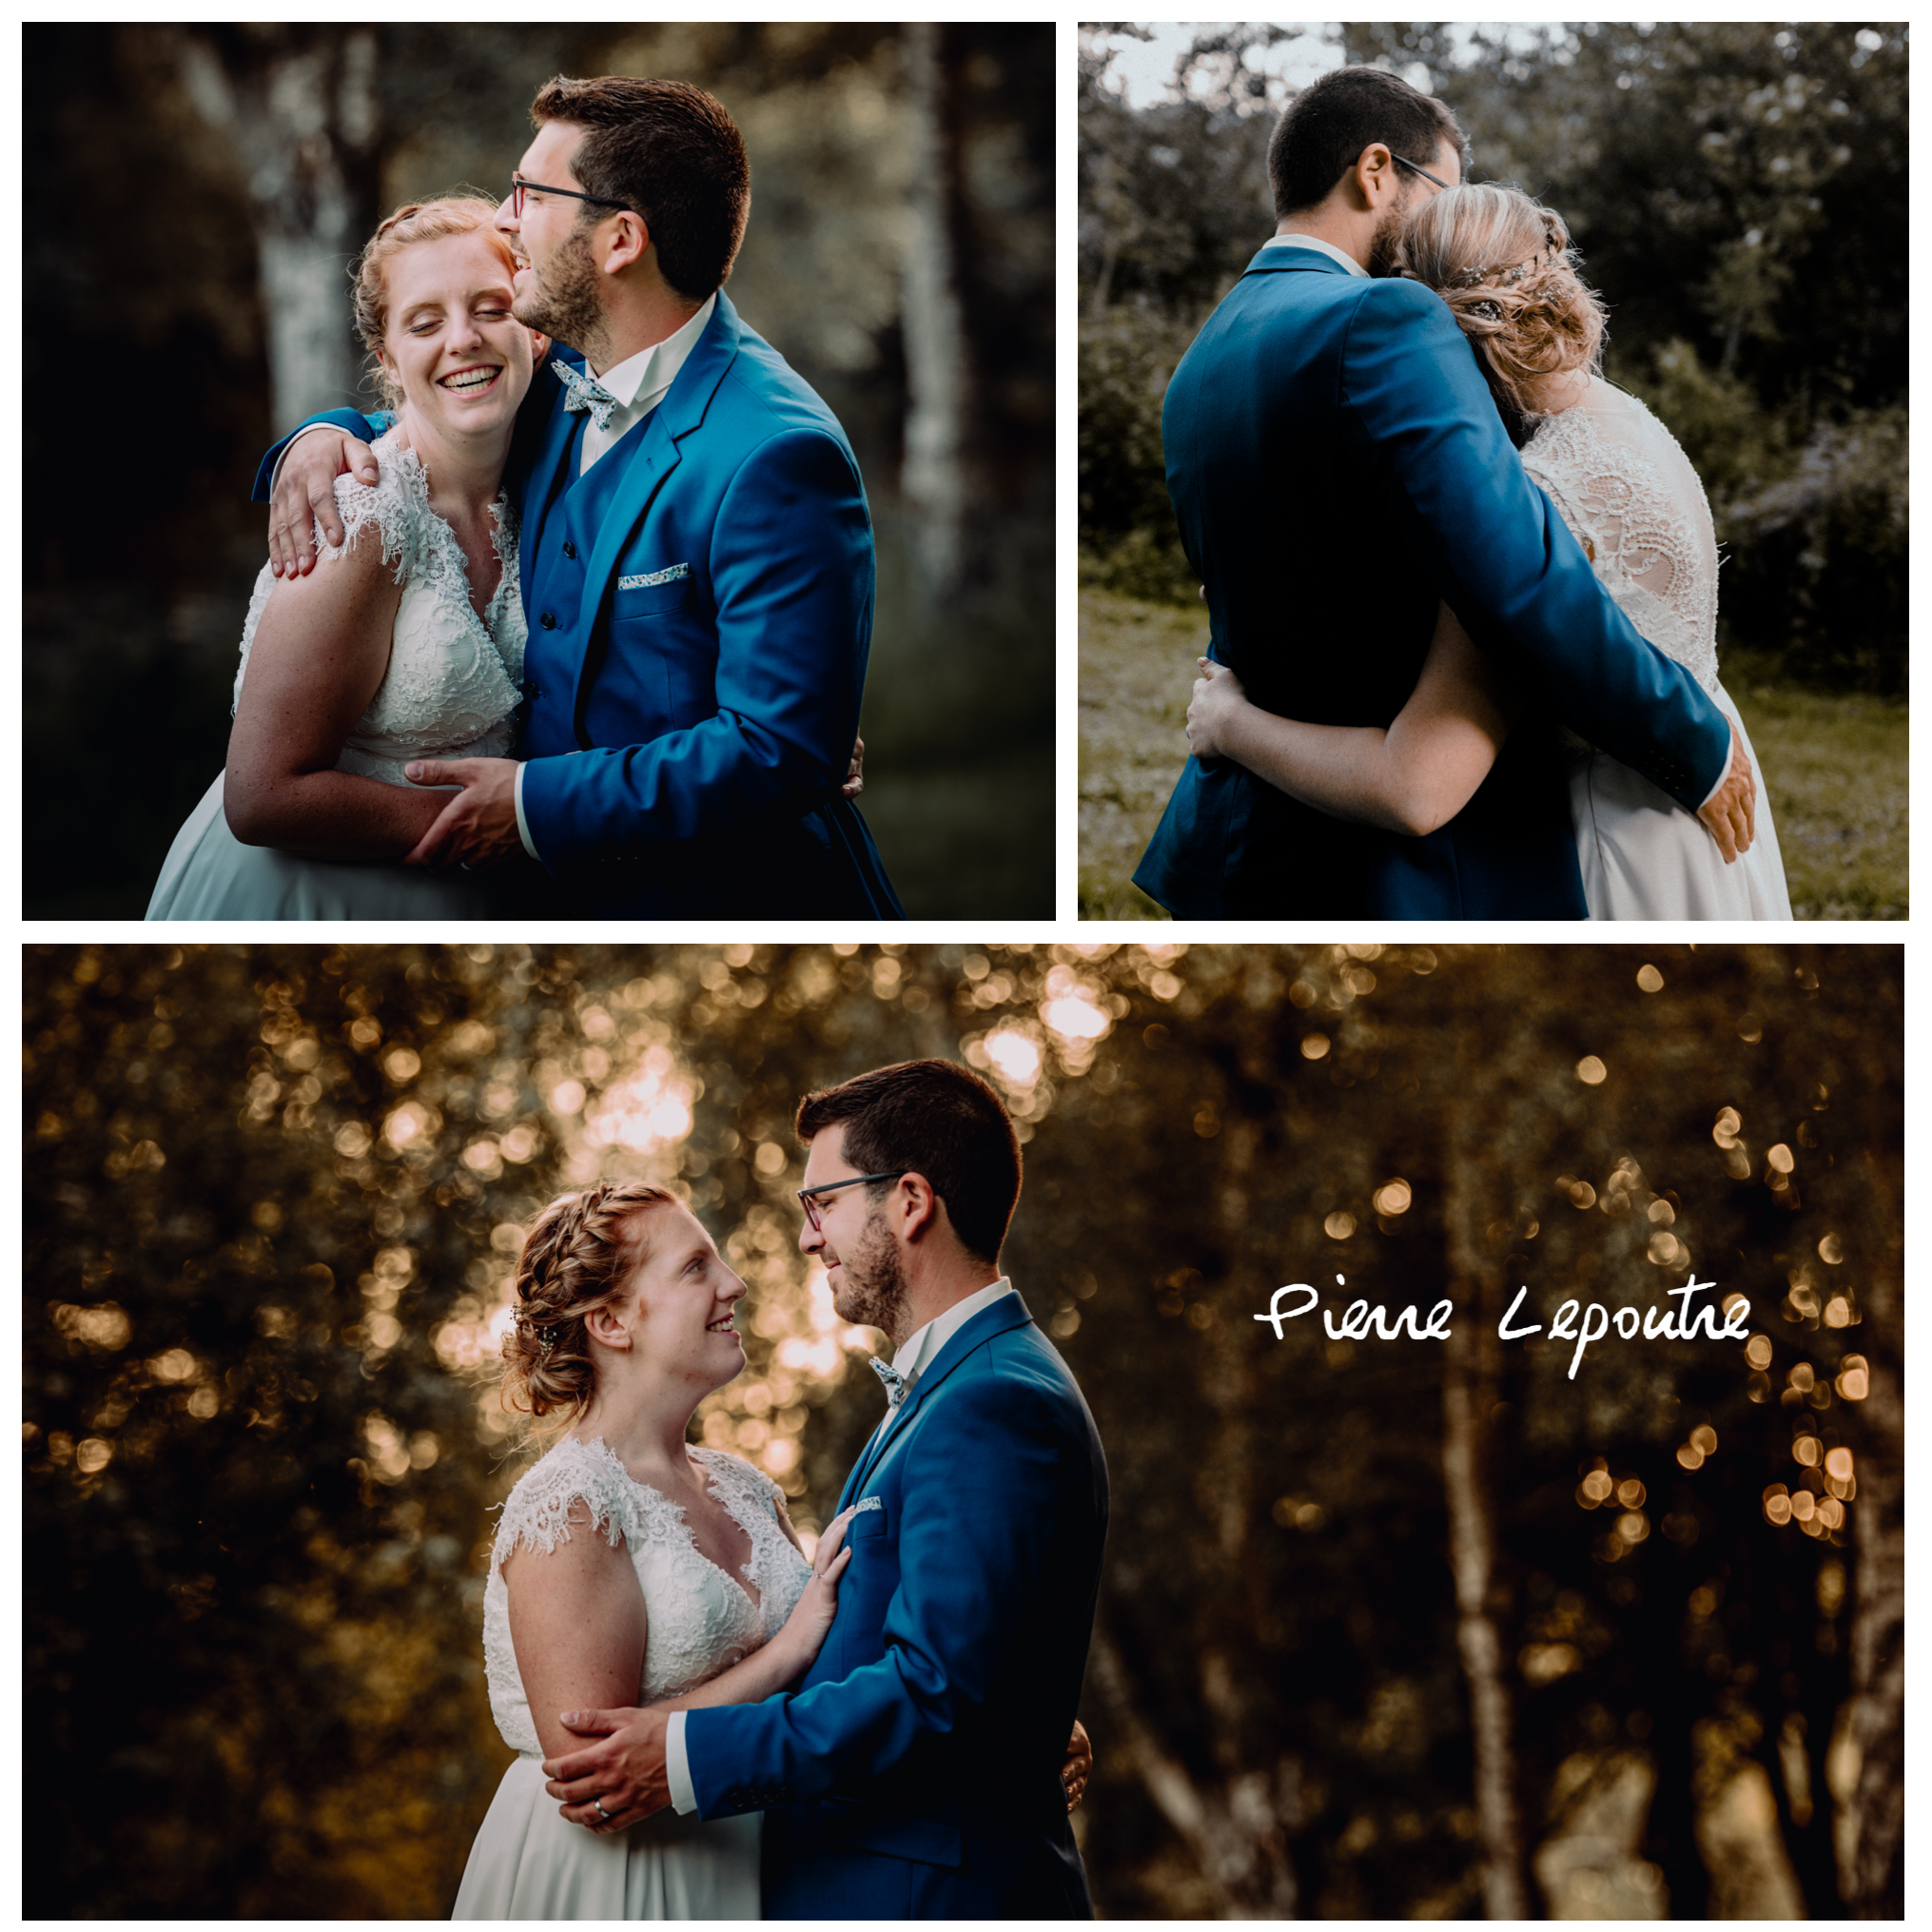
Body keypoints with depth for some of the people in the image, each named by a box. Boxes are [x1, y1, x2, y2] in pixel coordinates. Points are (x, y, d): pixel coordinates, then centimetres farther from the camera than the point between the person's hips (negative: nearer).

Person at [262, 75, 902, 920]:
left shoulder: (775, 457, -23)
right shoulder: (563, 391, 3)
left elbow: (780, 750, -27)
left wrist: (538, 802, -22)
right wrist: (322, 438, -2)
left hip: (742, 912, -8)